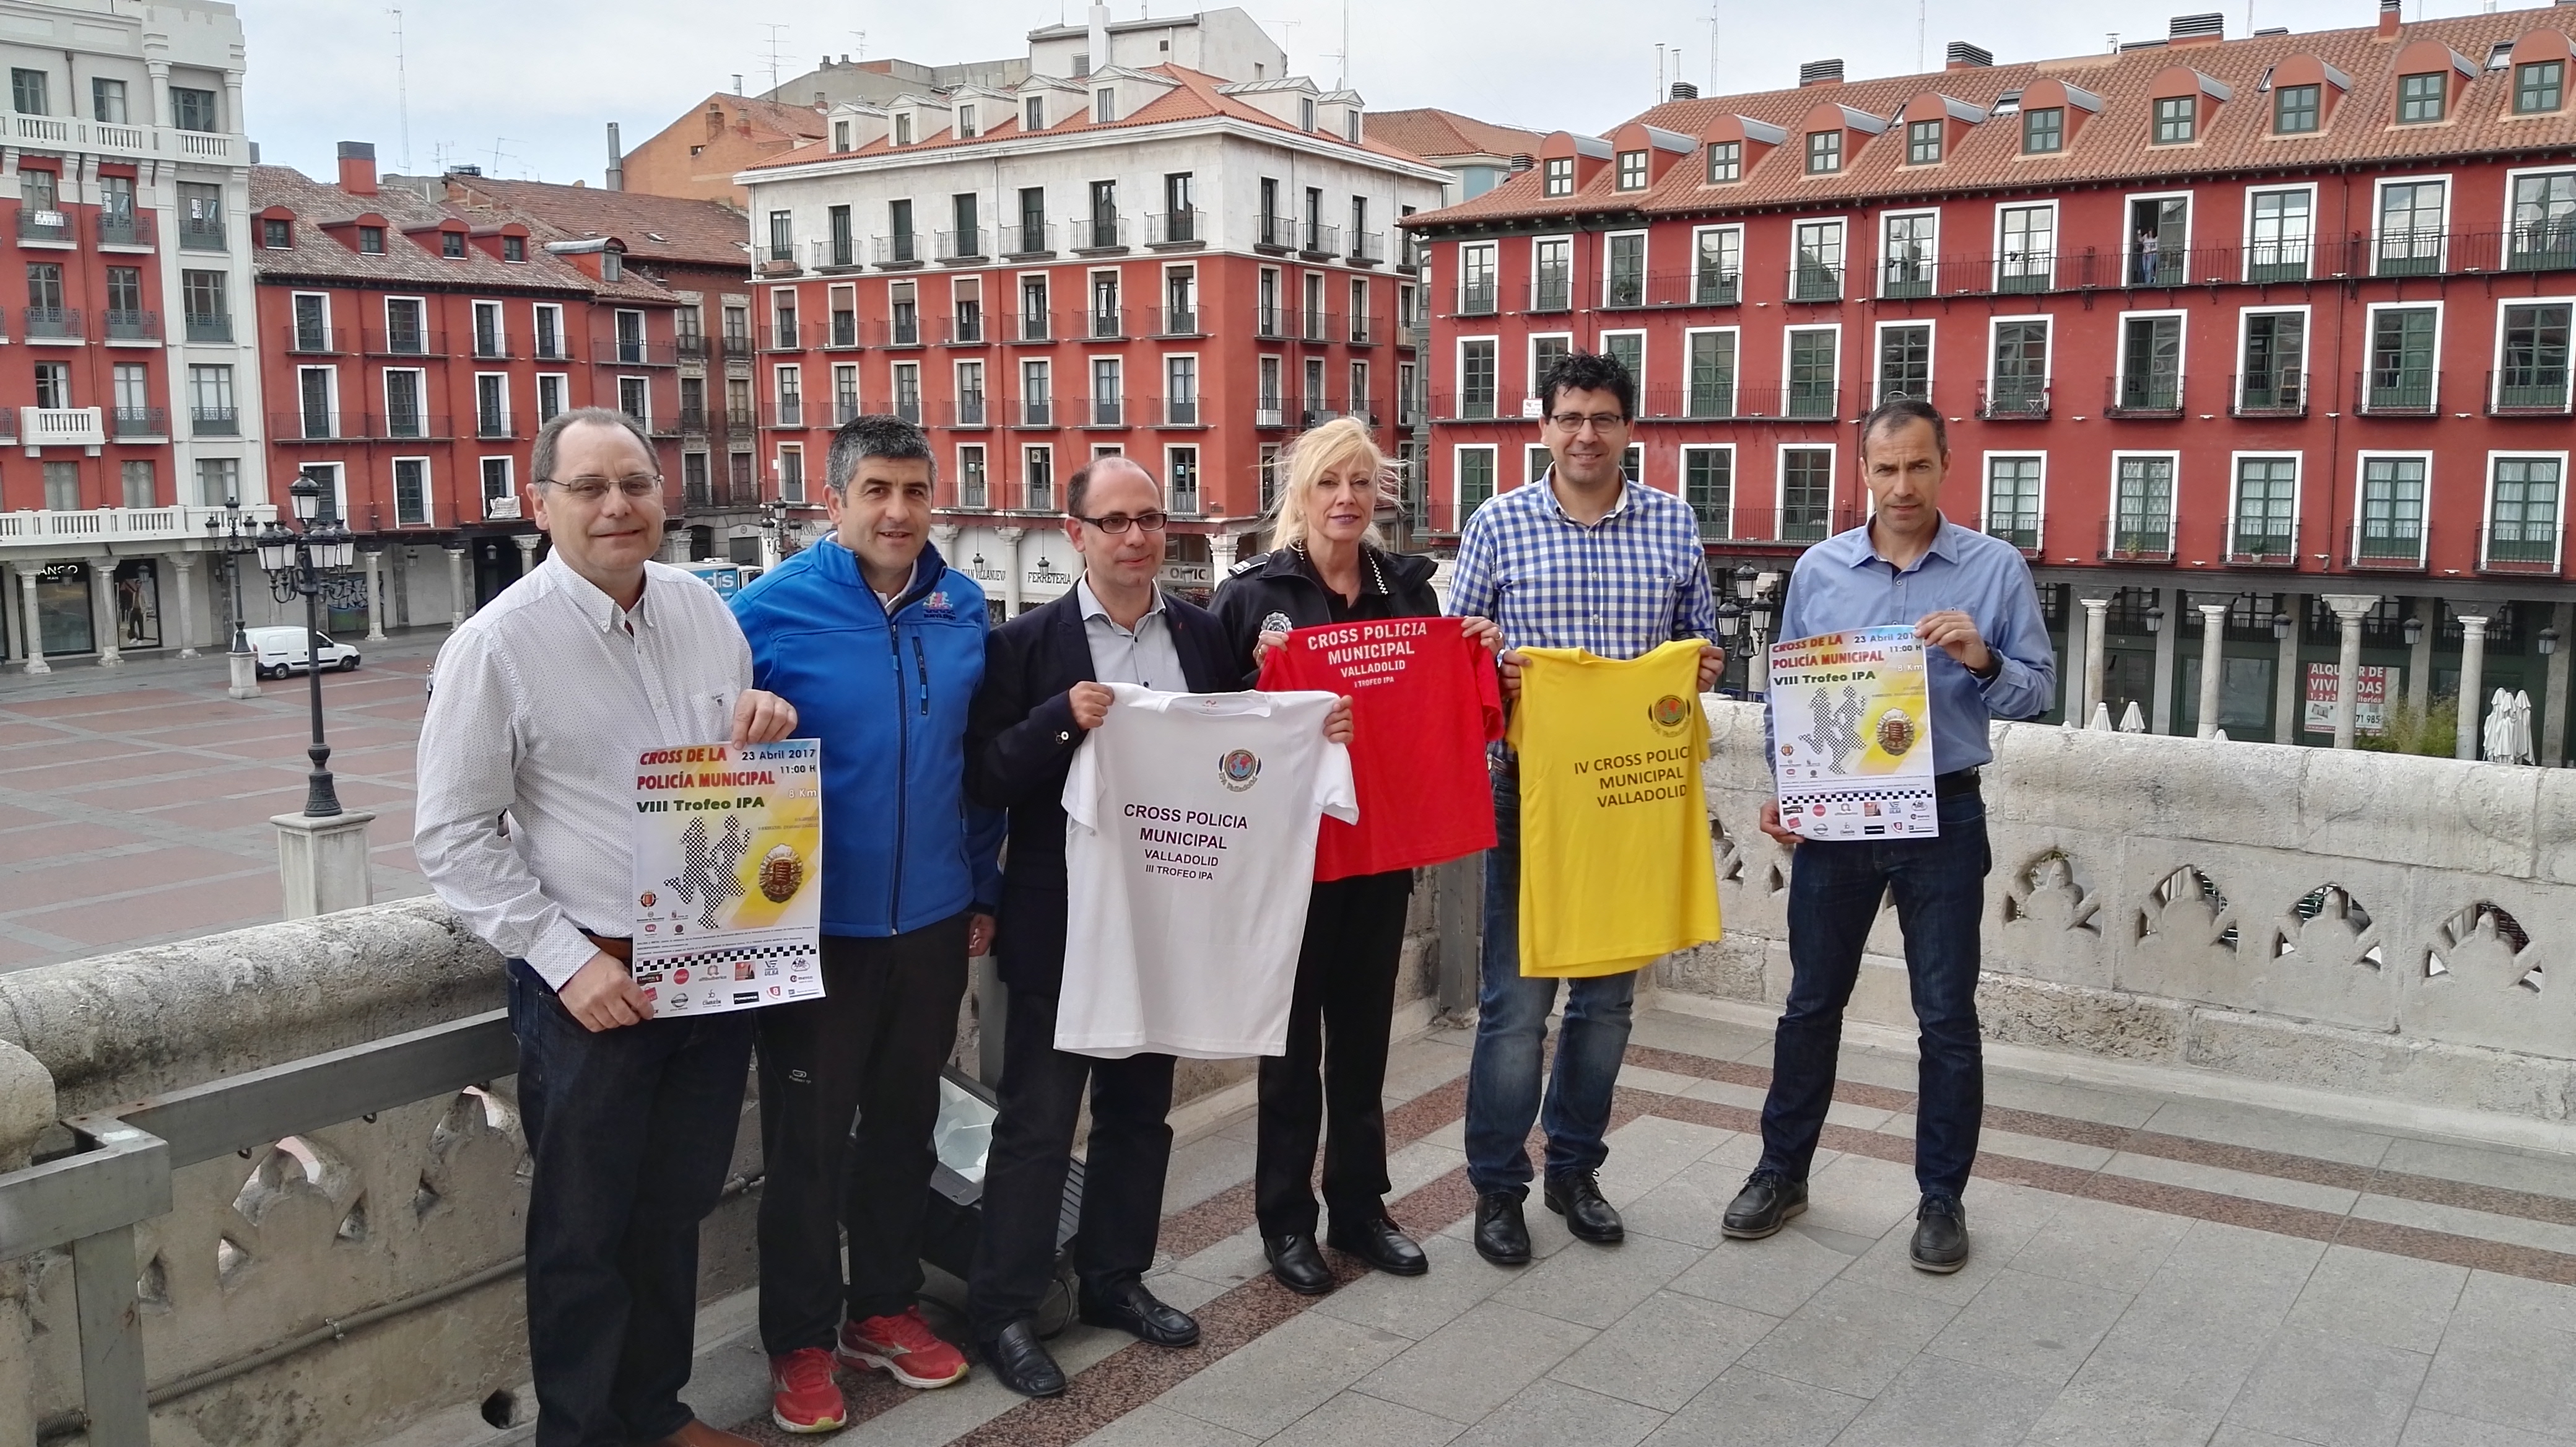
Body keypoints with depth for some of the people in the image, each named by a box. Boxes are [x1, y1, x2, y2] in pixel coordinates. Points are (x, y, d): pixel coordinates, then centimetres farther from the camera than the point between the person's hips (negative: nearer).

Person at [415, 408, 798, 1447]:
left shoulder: (703, 610, 3)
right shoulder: (498, 643, -12)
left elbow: (756, 772, 18)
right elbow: (453, 834, -10)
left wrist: (770, 725, -6)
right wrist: (568, 960, -16)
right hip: (591, 985, -5)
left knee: (676, 1211, 20)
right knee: (584, 1234, 9)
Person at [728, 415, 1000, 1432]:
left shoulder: (962, 607, 2)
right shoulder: (770, 610, -12)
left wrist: (982, 889, 9)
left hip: (933, 920, 4)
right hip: (816, 926, -4)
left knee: (906, 1122, 17)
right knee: (808, 1141, 8)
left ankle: (884, 1307, 35)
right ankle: (800, 1341, 25)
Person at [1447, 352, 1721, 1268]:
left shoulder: (1673, 524, 7)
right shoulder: (1499, 524, 0)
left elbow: (1701, 637, 15)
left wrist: (1704, 666, -6)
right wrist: (1491, 671, -17)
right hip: (1529, 786, -3)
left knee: (1609, 992, 12)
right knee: (1517, 996, -1)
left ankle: (1576, 1168, 29)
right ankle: (1498, 1186, 15)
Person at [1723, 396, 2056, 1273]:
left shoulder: (1995, 568, -2)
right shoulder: (1819, 569, 3)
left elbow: (2038, 690, 0)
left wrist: (1983, 660, -21)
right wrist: (1780, 791, -3)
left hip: (1943, 817, -1)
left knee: (1947, 1016, 6)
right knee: (1812, 1002, 12)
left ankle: (1941, 1198, 21)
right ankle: (1783, 1172, 26)